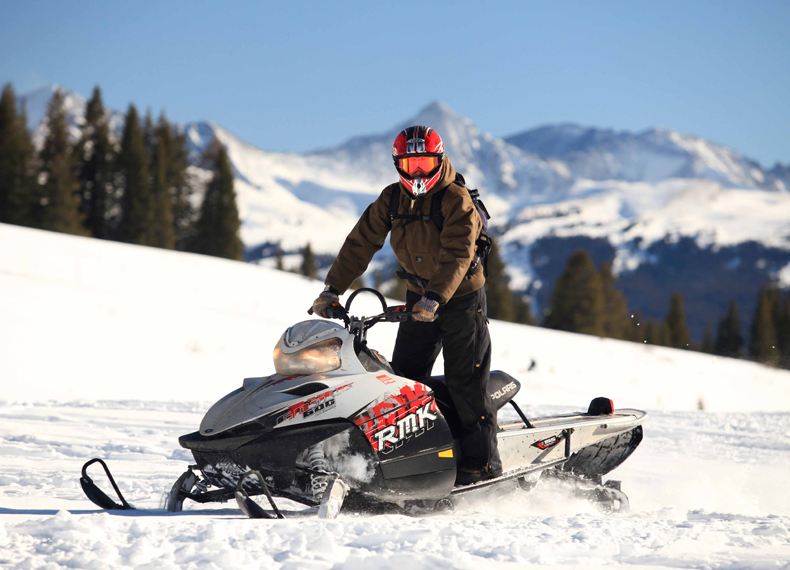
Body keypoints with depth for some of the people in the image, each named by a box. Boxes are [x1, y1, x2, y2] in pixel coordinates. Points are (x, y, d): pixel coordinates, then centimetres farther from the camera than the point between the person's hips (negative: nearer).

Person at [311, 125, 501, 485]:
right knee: (404, 378, 1)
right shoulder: (392, 199, 1)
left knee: (465, 383, -6)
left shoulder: (456, 199, -16)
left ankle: (482, 463, -1)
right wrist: (333, 289, -5)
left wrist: (435, 298, -40)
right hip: (419, 299, 6)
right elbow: (361, 242, 1)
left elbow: (457, 255, -27)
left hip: (462, 296, -6)